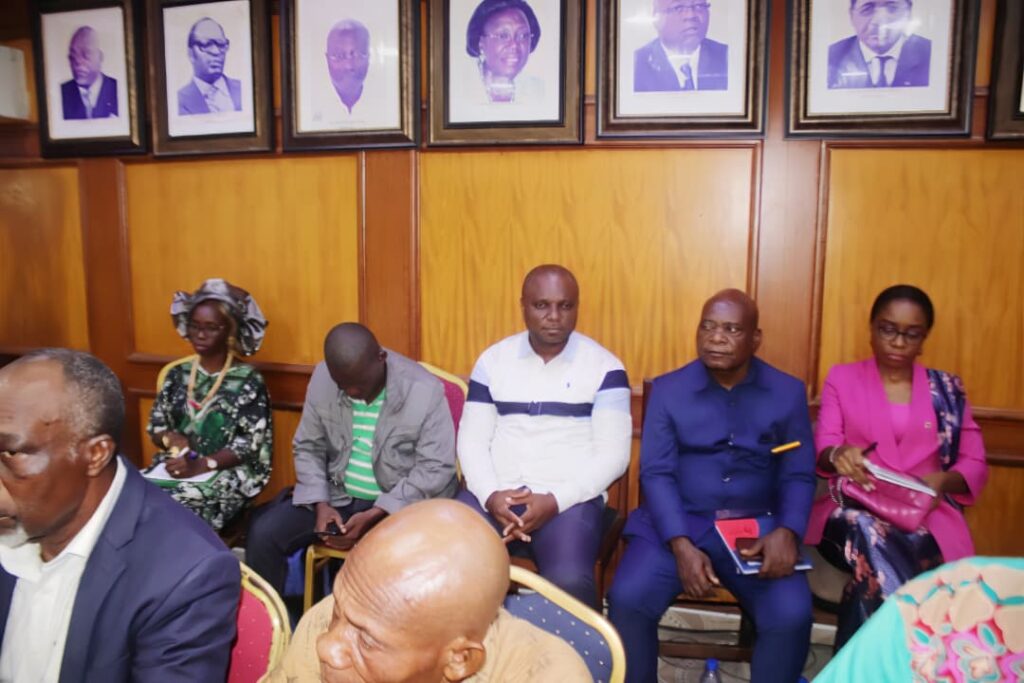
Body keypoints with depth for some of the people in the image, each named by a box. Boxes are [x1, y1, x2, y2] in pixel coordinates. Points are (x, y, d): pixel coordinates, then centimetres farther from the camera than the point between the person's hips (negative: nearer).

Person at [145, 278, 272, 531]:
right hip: (175, 465, 5)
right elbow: (155, 427, 14)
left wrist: (202, 465, -22)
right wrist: (172, 439, -9)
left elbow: (250, 444, -10)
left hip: (227, 474, -4)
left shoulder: (248, 380, -4)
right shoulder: (178, 374, 12)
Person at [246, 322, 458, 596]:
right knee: (263, 533, -13)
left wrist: (373, 516, -22)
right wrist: (320, 504, -13)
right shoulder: (322, 378, -4)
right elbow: (308, 447, 4)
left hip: (402, 504, -4)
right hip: (336, 495, 4)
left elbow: (435, 469, -17)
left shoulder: (425, 391, -17)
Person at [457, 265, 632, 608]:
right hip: (495, 493, 3)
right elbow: (472, 440, 7)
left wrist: (556, 501, -17)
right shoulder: (493, 360, 8)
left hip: (570, 499, -2)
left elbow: (613, 453, -4)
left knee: (569, 579, -30)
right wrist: (490, 495, -12)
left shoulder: (604, 367, 1)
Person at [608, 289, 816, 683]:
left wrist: (787, 532, -18)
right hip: (676, 523, 0)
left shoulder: (788, 392, 5)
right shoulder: (667, 389, 3)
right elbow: (656, 473, -4)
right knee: (627, 599, -23)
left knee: (792, 615, -25)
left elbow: (799, 476, 3)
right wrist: (681, 545, -18)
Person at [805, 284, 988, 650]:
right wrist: (838, 454, -25)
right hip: (854, 508, 0)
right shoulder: (842, 378, 11)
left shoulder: (947, 389, 16)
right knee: (865, 531, -37)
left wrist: (942, 480, -13)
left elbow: (975, 465, 12)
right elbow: (821, 450, 1)